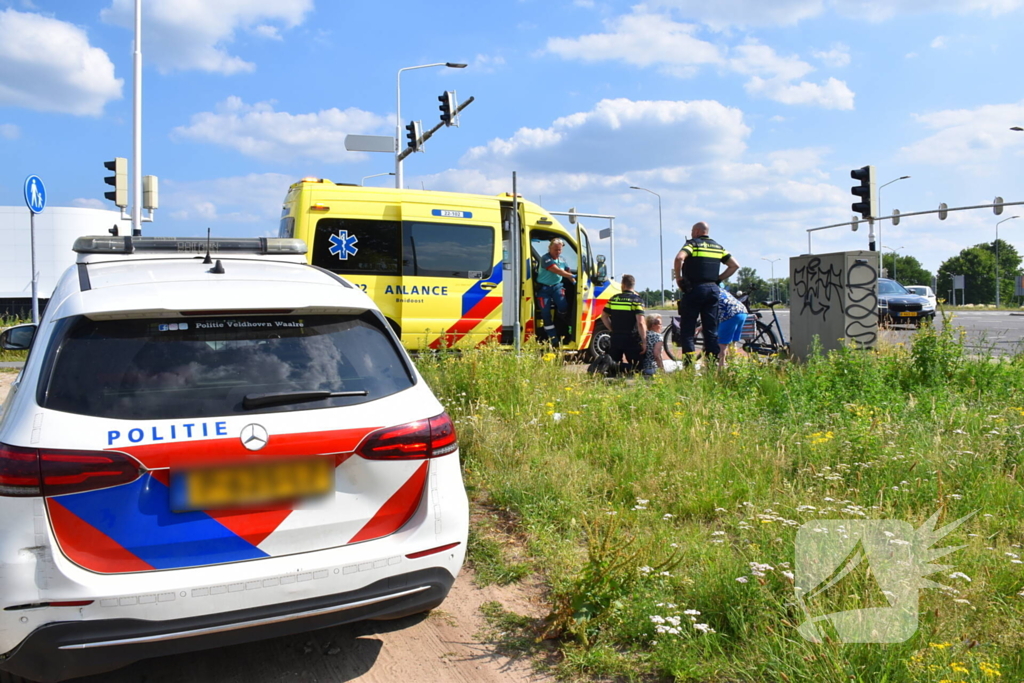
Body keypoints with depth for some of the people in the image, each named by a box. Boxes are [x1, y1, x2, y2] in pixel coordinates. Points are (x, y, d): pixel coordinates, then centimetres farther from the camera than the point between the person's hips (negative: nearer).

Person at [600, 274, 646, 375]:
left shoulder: (614, 299, 8)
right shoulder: (637, 300, -7)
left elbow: (604, 316, 14)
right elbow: (640, 322, -14)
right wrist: (644, 342, -9)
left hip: (615, 339, 4)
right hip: (632, 339, -4)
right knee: (636, 367, 2)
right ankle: (620, 367, -23)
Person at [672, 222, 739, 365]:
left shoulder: (693, 243, -2)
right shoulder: (718, 247, 16)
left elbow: (679, 258, -21)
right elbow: (734, 265, 12)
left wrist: (678, 278, -8)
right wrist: (718, 279, 13)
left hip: (694, 288, -5)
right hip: (713, 289, 5)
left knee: (687, 329, -1)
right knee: (711, 330, 9)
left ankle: (689, 363, -10)